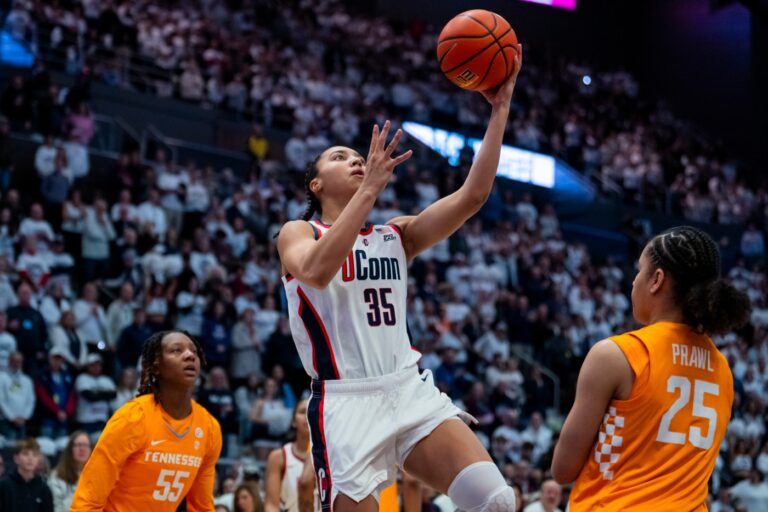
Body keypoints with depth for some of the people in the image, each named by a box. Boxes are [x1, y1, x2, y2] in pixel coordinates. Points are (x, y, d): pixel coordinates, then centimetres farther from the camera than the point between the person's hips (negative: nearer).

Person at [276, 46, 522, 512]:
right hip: (346, 402, -4)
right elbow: (318, 272, -20)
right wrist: (371, 188, -21)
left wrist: (500, 109, -3)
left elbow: (472, 196, 3)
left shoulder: (396, 236, 17)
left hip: (411, 391, 4)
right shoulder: (297, 234, 5)